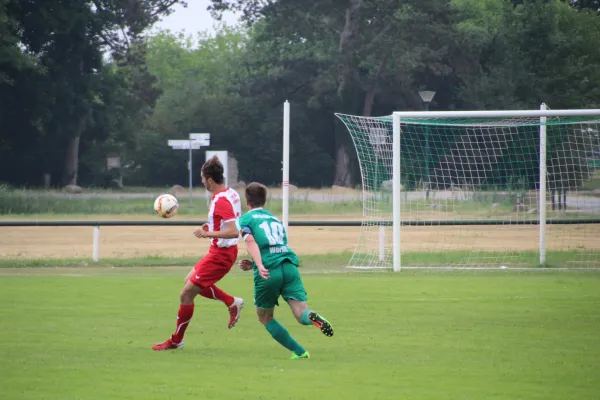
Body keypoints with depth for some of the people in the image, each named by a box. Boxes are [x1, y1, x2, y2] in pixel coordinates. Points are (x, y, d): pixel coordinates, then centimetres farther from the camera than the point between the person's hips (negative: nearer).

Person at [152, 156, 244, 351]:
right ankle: (232, 302, 21)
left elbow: (233, 232, -33)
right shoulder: (232, 194, 3)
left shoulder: (220, 201, -25)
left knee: (186, 294, -2)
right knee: (191, 280, 26)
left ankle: (176, 340, 10)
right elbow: (235, 223, 17)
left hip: (219, 254, -10)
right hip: (224, 252, 10)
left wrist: (208, 233, -31)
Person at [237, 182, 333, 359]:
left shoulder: (245, 219, 12)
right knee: (301, 314, -7)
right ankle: (312, 317, -45)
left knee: (265, 317, 17)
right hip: (290, 266, 4)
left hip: (268, 272, -4)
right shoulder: (275, 219, 28)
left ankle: (299, 351, 7)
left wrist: (260, 267, -20)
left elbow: (250, 241, -8)